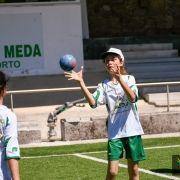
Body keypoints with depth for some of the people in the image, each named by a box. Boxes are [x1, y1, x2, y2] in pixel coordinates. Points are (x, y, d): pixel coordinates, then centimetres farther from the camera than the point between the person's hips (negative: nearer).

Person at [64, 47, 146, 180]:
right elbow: (93, 102, -13)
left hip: (132, 130, 0)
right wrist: (81, 82, -21)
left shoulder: (129, 79, 2)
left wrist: (119, 79, -30)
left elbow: (133, 98, -18)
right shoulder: (104, 85, 5)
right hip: (114, 132, 0)